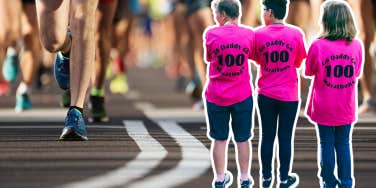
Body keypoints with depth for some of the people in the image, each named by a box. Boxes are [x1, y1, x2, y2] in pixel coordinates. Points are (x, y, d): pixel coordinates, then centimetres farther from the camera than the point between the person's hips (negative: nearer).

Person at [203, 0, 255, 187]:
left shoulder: (210, 34, -10)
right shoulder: (248, 34, -6)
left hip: (216, 96, -1)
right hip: (242, 95, 1)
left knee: (219, 139, 11)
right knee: (243, 139, 13)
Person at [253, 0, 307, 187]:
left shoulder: (259, 33, -7)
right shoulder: (296, 34, -9)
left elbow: (257, 60, 5)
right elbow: (298, 63, 1)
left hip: (266, 94, 1)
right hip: (289, 95, -1)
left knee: (267, 136, 11)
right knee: (286, 137, 8)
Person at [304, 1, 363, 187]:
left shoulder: (318, 46, -17)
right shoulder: (357, 46, -8)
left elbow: (309, 71, -2)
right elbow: (356, 73, 6)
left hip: (324, 109, -2)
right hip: (346, 109, 2)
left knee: (326, 145, 10)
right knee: (344, 145, 14)